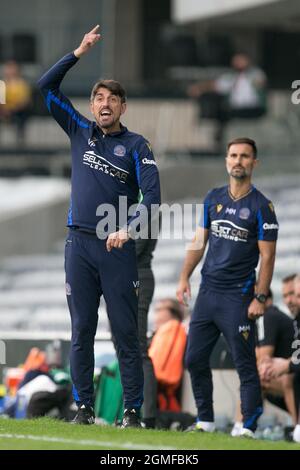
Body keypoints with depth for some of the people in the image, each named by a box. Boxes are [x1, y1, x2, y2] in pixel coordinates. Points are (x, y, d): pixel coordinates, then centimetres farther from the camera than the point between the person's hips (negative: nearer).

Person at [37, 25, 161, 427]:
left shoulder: (136, 145, 3)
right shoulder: (80, 131, 12)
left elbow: (152, 193, -7)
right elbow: (46, 87, 9)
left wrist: (128, 229, -20)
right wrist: (80, 53, 2)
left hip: (118, 248, -3)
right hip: (80, 244, 3)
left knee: (126, 331, -3)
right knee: (81, 330, 3)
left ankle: (133, 410, -2)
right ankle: (84, 407, 6)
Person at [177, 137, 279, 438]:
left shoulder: (261, 207, -5)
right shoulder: (213, 199, 11)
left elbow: (267, 256, -7)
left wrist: (260, 298, -13)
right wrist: (184, 277, 6)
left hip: (238, 297, -6)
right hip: (207, 291, 6)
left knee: (245, 365, -7)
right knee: (195, 359, 7)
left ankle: (249, 427, -5)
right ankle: (205, 421, 18)